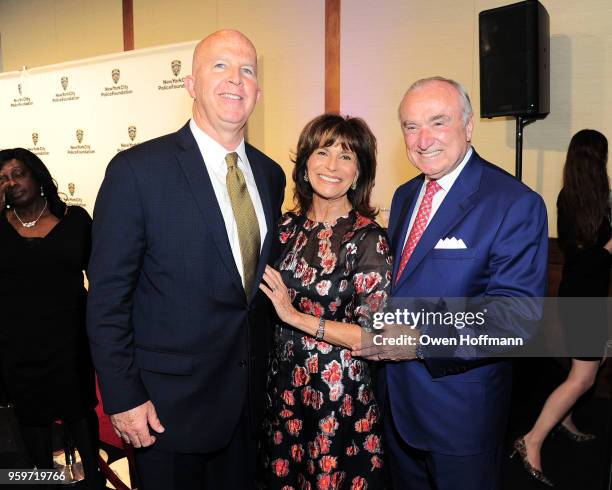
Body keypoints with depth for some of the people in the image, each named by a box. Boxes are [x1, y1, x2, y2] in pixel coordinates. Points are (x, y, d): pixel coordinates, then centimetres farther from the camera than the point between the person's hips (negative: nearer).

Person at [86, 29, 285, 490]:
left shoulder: (270, 175, 3)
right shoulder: (137, 170, -14)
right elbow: (107, 297, -12)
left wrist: (263, 373, 11)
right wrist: (123, 399, -12)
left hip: (248, 396, 5)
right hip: (168, 403, -5)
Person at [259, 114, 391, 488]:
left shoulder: (368, 239, -16)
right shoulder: (289, 225, 0)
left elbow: (376, 336, -20)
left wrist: (297, 317, -20)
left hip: (341, 396, -5)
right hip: (283, 385, 5)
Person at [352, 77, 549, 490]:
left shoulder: (515, 204, -17)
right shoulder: (404, 196, 7)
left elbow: (519, 312, -23)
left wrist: (424, 341, -31)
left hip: (461, 405, -6)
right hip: (396, 396, 7)